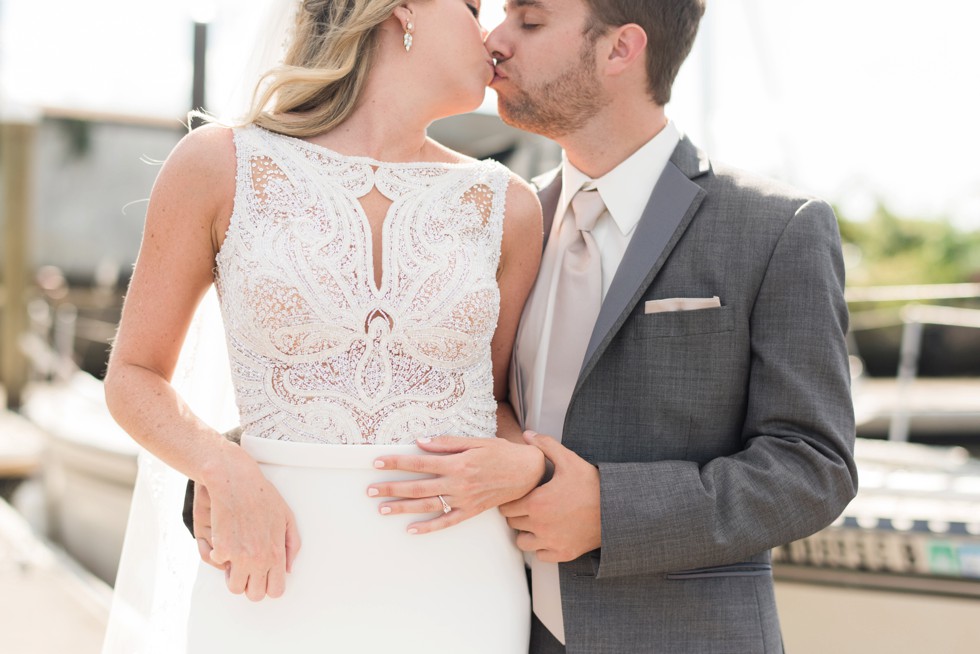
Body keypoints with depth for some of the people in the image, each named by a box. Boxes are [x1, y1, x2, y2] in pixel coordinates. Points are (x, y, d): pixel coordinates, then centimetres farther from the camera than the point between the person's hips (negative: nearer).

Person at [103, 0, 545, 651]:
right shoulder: (220, 166, -2)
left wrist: (527, 466, -7)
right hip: (279, 584, -2)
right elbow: (134, 375, 5)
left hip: (455, 588, 2)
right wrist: (229, 473, -13)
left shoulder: (506, 205, 4)